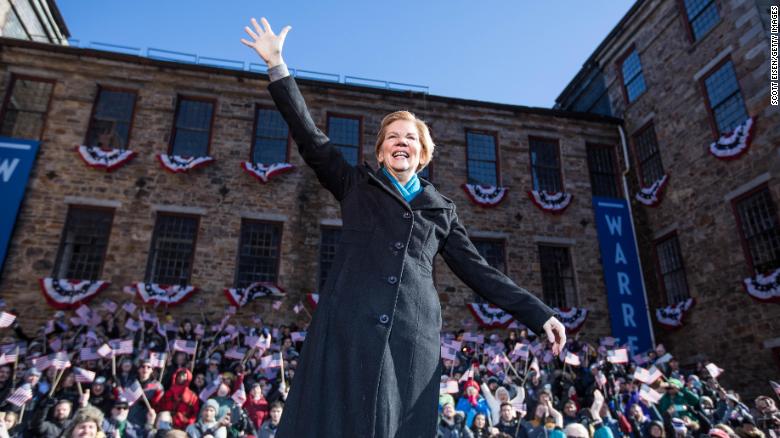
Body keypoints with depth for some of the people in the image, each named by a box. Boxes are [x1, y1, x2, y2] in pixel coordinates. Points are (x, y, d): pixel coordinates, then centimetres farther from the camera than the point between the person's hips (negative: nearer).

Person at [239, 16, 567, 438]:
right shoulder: (355, 184, 16)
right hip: (348, 328, -1)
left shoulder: (441, 209, 19)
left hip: (414, 337, 2)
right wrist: (276, 64, 5)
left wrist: (538, 314, 13)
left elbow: (478, 271, 18)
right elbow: (309, 137, 9)